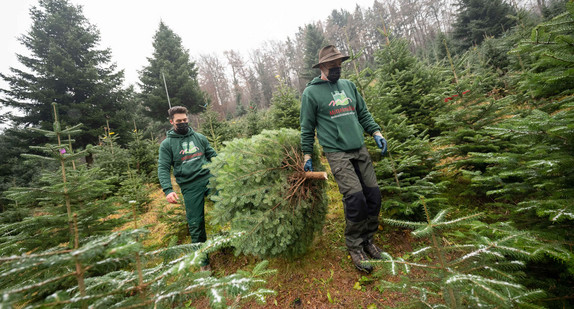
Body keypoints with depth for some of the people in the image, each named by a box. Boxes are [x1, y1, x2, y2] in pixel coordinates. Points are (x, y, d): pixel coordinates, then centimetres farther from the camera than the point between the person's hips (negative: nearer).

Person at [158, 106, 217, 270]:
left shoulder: (199, 137, 13)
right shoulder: (167, 144, 5)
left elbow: (213, 156, 14)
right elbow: (163, 168, 0)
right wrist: (168, 190, -14)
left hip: (209, 179, 2)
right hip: (190, 187, -2)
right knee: (196, 225, 4)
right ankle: (203, 261, 23)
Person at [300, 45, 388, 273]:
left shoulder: (349, 85, 17)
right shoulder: (311, 92, 1)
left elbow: (363, 113, 20)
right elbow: (307, 128, 3)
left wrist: (376, 132, 7)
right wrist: (307, 155, 2)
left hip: (360, 150, 6)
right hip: (337, 153, -6)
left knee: (373, 194, 4)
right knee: (355, 197, -13)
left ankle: (367, 239, 26)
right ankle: (354, 247, 10)